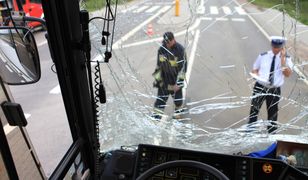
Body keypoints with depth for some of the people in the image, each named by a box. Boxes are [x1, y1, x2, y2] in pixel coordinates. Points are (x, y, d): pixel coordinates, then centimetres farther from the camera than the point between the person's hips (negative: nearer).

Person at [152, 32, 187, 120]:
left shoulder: (180, 50, -19)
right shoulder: (161, 49, -6)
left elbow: (183, 67, -17)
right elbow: (158, 65, 6)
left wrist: (178, 83, -19)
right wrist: (157, 78, 5)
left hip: (175, 79, -3)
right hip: (164, 79, 3)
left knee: (177, 95, 17)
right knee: (161, 97, 7)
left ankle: (179, 109, 43)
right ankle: (157, 113, 19)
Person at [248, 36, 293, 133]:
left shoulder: (286, 58, -1)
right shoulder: (263, 56, 1)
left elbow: (287, 74, -16)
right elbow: (254, 70, 9)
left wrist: (282, 58, -21)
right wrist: (257, 76, -13)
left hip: (275, 90, 0)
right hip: (260, 87, 0)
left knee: (272, 113, 12)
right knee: (254, 110, 4)